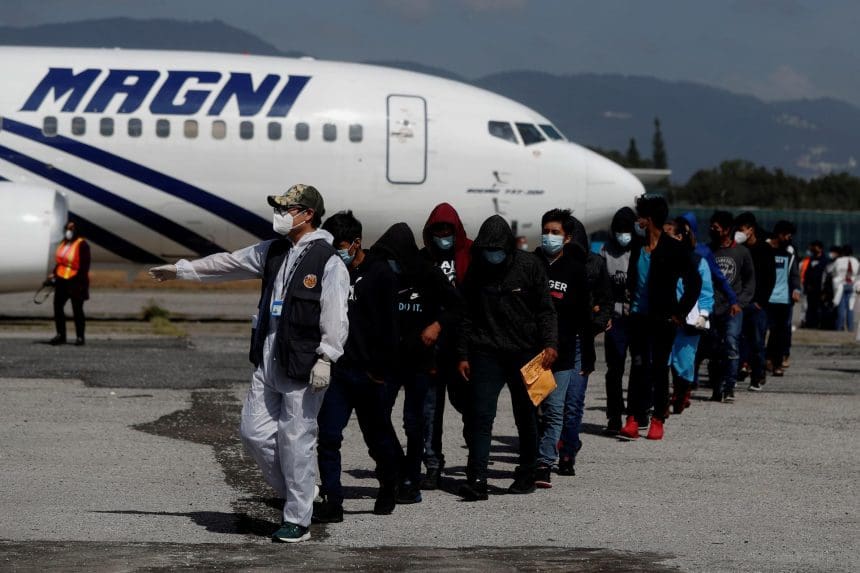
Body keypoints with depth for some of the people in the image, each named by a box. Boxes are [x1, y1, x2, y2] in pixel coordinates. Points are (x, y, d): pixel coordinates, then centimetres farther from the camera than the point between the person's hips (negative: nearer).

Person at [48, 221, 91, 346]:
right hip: (62, 280, 8)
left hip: (75, 282, -8)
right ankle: (60, 335, 10)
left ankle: (80, 337, 5)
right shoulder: (63, 244, 15)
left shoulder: (82, 245, -9)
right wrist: (53, 275, 14)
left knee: (77, 310, -1)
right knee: (57, 306, 3)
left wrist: (80, 281, -18)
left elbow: (84, 266, -13)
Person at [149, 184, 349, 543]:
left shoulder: (329, 262, -11)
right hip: (267, 364, 8)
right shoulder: (273, 252, 13)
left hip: (302, 368, -8)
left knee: (295, 443, -4)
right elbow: (228, 264, 24)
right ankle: (295, 495, 24)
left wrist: (325, 361, -19)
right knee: (254, 432, 7)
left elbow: (335, 320, -14)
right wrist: (180, 270, 29)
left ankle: (298, 521, 6)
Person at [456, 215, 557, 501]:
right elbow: (467, 316, 11)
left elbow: (545, 309, 0)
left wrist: (550, 342, -13)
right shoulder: (476, 271, 4)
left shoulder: (529, 266, -2)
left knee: (526, 417, 9)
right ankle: (477, 479, -14)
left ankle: (526, 475, 22)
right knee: (480, 415, -10)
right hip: (486, 353, 1)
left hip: (525, 353, -1)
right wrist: (463, 354, 7)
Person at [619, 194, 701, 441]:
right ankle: (633, 420, -2)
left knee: (659, 368, 3)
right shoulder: (638, 247, 8)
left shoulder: (673, 249, -8)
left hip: (662, 319, -4)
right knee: (638, 367, 0)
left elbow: (694, 282, -7)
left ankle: (658, 420, 10)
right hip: (638, 317, 4)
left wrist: (679, 313, -8)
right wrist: (630, 305, 9)